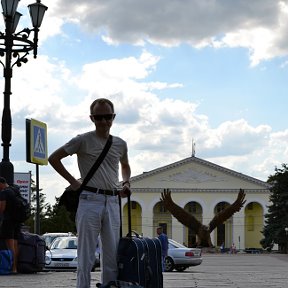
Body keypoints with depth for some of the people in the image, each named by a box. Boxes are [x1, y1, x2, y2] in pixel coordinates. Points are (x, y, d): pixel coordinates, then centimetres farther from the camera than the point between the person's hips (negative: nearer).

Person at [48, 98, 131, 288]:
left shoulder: (120, 144, 13)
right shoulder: (83, 140, 0)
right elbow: (53, 158, 5)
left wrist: (126, 183, 13)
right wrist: (73, 181, 0)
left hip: (113, 202, 5)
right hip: (90, 199, -5)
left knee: (112, 254, 7)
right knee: (86, 255, -4)